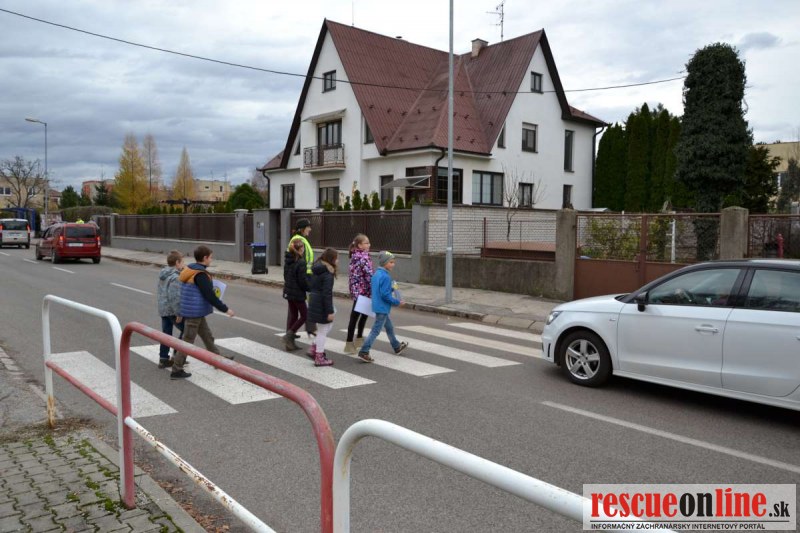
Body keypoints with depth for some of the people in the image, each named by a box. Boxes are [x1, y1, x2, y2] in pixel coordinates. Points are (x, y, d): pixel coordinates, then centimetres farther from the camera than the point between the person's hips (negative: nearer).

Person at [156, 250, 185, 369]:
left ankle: (163, 359, 20)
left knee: (166, 334, 15)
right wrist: (179, 313, -21)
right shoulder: (175, 277, -20)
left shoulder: (163, 275, 9)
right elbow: (174, 297, -24)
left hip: (163, 309, 9)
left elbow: (159, 292, 18)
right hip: (172, 311, -9)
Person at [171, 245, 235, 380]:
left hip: (192, 312, 9)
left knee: (208, 337, 20)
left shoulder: (189, 270, 8)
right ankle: (176, 370, 7)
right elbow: (210, 296, -23)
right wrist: (225, 309, -16)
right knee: (188, 341, 0)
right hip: (195, 313, -9)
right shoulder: (201, 275, -21)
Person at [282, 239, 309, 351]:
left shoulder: (287, 260, 5)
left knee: (293, 315, 16)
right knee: (304, 315, 6)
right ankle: (289, 335, -3)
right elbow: (303, 281, -19)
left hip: (288, 292, 8)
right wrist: (310, 288, -2)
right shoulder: (300, 263, -20)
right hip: (298, 293, -8)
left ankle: (289, 342, 18)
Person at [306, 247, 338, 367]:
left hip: (314, 302, 9)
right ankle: (319, 358, 12)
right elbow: (327, 293, -21)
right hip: (321, 305, -9)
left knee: (328, 326, 22)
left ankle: (315, 348, 21)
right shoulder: (328, 273, -18)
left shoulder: (317, 269, 9)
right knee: (323, 331, 3)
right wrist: (330, 311, -18)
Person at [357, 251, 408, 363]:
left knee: (389, 327, 23)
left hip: (378, 306, 10)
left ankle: (397, 347, 39)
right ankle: (364, 352, -4)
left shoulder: (376, 274, 7)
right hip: (383, 308, -10)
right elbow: (385, 295, -23)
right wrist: (397, 302, -12)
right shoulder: (385, 277, -21)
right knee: (376, 330, -5)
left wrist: (391, 289, 7)